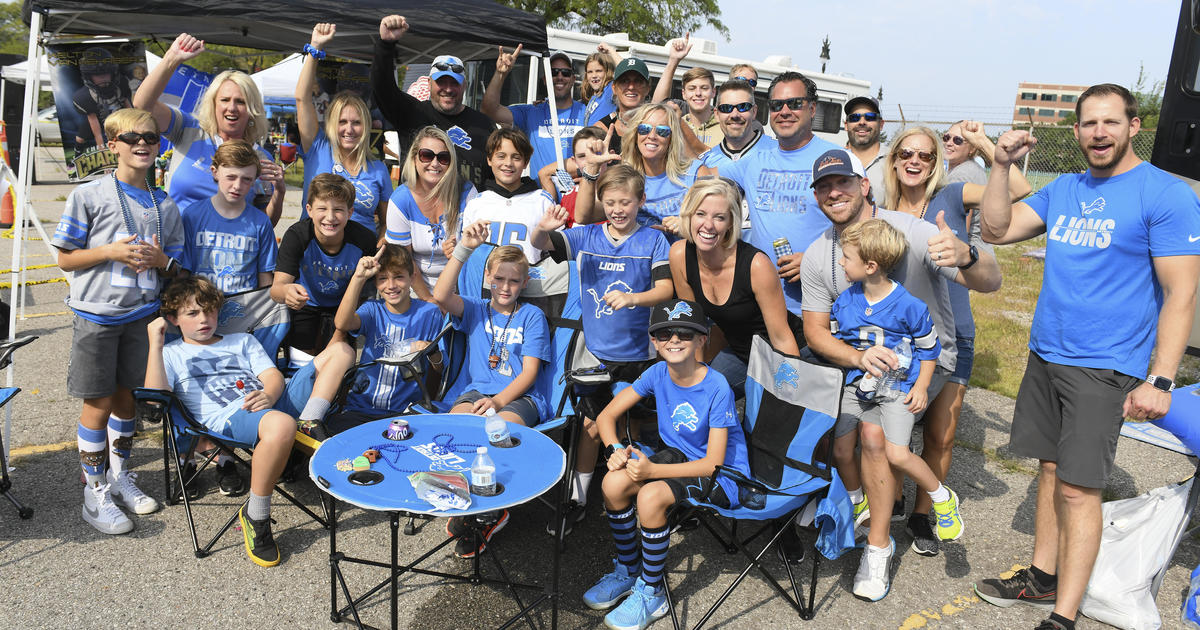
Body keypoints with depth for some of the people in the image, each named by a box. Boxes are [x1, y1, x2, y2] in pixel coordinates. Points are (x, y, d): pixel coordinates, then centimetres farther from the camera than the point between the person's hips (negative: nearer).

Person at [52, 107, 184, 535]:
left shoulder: (165, 206, 8)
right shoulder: (89, 196, -4)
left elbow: (176, 267, 13)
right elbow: (65, 259, -2)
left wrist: (161, 259, -9)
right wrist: (112, 251, -17)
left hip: (142, 314, 4)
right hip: (97, 314, -4)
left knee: (126, 398, 13)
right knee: (99, 402, 1)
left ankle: (119, 476, 30)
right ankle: (95, 493, 13)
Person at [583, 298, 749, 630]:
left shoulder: (717, 388, -23)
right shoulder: (658, 373, -6)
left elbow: (713, 463, -23)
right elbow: (607, 415, -1)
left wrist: (652, 470, -30)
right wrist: (616, 449, -22)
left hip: (723, 475, -6)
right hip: (678, 454, 6)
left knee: (650, 496, -30)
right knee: (614, 482, -19)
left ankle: (652, 592, -6)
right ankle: (628, 570, 7)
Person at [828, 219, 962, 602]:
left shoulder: (908, 306, -13)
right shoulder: (844, 302, 0)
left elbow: (928, 347, 0)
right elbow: (833, 342, 15)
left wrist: (921, 388, -3)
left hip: (898, 388, -4)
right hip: (856, 385, 5)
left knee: (896, 453, -17)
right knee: (840, 450, -3)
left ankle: (941, 496, 11)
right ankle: (855, 499, 27)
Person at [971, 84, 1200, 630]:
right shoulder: (1064, 189, 11)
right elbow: (997, 230, 7)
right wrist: (1002, 166, -5)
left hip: (1104, 368, -6)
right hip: (1044, 357, 6)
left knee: (1078, 489, -5)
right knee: (1051, 470, 14)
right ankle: (1043, 577, 28)